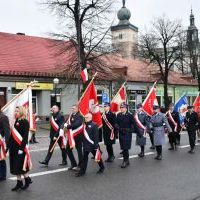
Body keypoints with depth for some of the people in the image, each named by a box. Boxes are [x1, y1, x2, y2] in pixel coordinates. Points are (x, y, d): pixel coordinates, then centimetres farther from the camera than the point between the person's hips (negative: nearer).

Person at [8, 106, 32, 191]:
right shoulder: (16, 121, 11)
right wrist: (9, 145, 12)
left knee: (20, 166, -2)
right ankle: (19, 183, 20)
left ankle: (27, 180, 17)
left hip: (20, 147, -8)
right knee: (15, 166, 10)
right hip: (14, 147, 8)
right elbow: (13, 135, 14)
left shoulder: (25, 122, -12)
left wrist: (22, 148, -22)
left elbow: (25, 136, -17)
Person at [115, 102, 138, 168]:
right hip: (121, 133, 5)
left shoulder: (130, 115, -9)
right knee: (123, 148, 12)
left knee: (126, 148, -7)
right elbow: (116, 123, 11)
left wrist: (138, 132, -4)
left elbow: (134, 124, -7)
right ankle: (127, 161, 25)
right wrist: (117, 127, -6)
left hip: (128, 134, -5)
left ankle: (125, 161, 4)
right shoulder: (118, 115, 4)